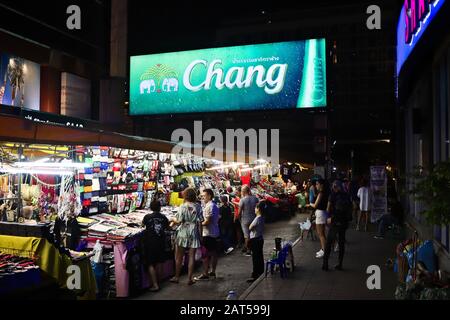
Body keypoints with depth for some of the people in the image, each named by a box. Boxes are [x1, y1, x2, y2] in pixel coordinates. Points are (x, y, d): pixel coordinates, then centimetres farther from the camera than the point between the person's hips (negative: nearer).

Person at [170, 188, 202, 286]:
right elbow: (199, 222, -3)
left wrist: (173, 220, 9)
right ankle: (190, 278, 11)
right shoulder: (197, 207, -3)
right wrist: (200, 234, 5)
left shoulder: (183, 207, -9)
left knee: (179, 257, 11)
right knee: (191, 256, 7)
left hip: (183, 234, -2)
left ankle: (177, 277, 21)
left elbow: (179, 221, -12)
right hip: (194, 234, 2)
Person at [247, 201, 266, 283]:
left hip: (255, 239, -10)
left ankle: (255, 275, -2)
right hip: (260, 238, 10)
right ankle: (261, 272, 27)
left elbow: (250, 228, -16)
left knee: (255, 258, -6)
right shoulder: (262, 218, 7)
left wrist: (251, 223, -1)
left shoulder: (257, 218, -21)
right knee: (260, 256, 17)